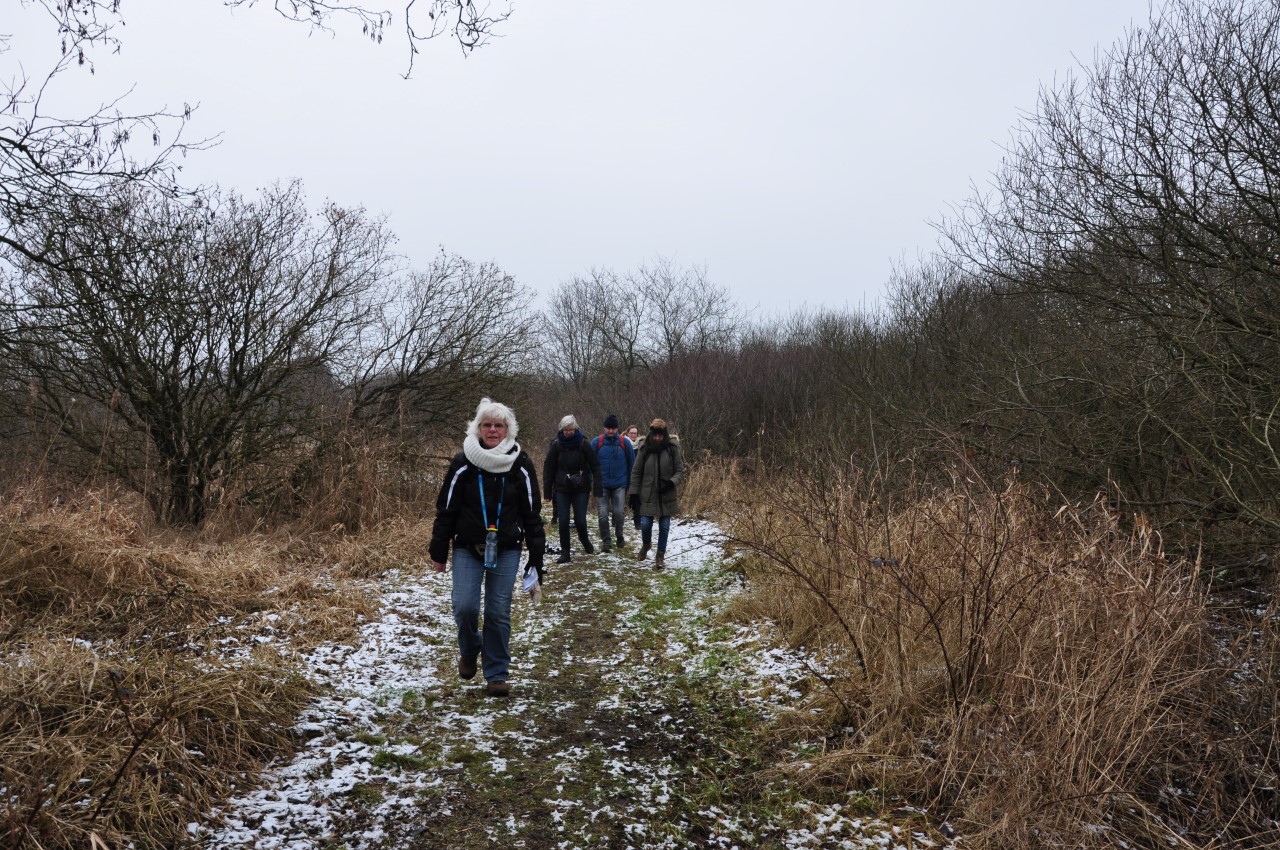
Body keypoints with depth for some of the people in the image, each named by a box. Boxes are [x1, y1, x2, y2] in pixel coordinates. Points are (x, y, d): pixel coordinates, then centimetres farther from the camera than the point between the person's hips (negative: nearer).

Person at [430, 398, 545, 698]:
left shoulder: (520, 464, -3)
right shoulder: (463, 463, -5)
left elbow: (532, 513, 2)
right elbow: (446, 508, 0)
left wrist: (536, 558, 0)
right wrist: (438, 552, 1)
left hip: (506, 549, 0)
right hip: (468, 548, 0)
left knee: (499, 612, 1)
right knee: (465, 606, -10)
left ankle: (496, 675, 16)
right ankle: (469, 650, 23)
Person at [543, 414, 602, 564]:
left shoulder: (583, 444, -7)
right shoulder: (556, 445, -5)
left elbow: (595, 466, -5)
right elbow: (548, 468, -1)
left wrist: (597, 489, -9)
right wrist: (548, 491, -2)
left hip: (581, 489, -1)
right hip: (562, 489, 1)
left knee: (580, 520, -2)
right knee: (563, 521, 0)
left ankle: (585, 541, 28)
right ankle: (565, 553, 12)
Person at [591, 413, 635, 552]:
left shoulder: (624, 442, -1)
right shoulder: (597, 442, -2)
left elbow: (632, 463, 6)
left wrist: (630, 483, 6)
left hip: (619, 485, 0)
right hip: (602, 486, 0)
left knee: (618, 513, -2)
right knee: (603, 514, -4)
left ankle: (619, 536, 24)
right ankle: (606, 541, 8)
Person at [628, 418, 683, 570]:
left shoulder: (672, 448, -5)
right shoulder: (644, 449, -4)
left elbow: (680, 470, 0)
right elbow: (636, 472, 2)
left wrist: (671, 482, -19)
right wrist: (634, 493, -1)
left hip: (667, 495, 0)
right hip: (648, 495, 0)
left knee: (664, 527, 4)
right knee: (645, 524, 0)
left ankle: (660, 557, 17)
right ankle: (645, 545, 32)